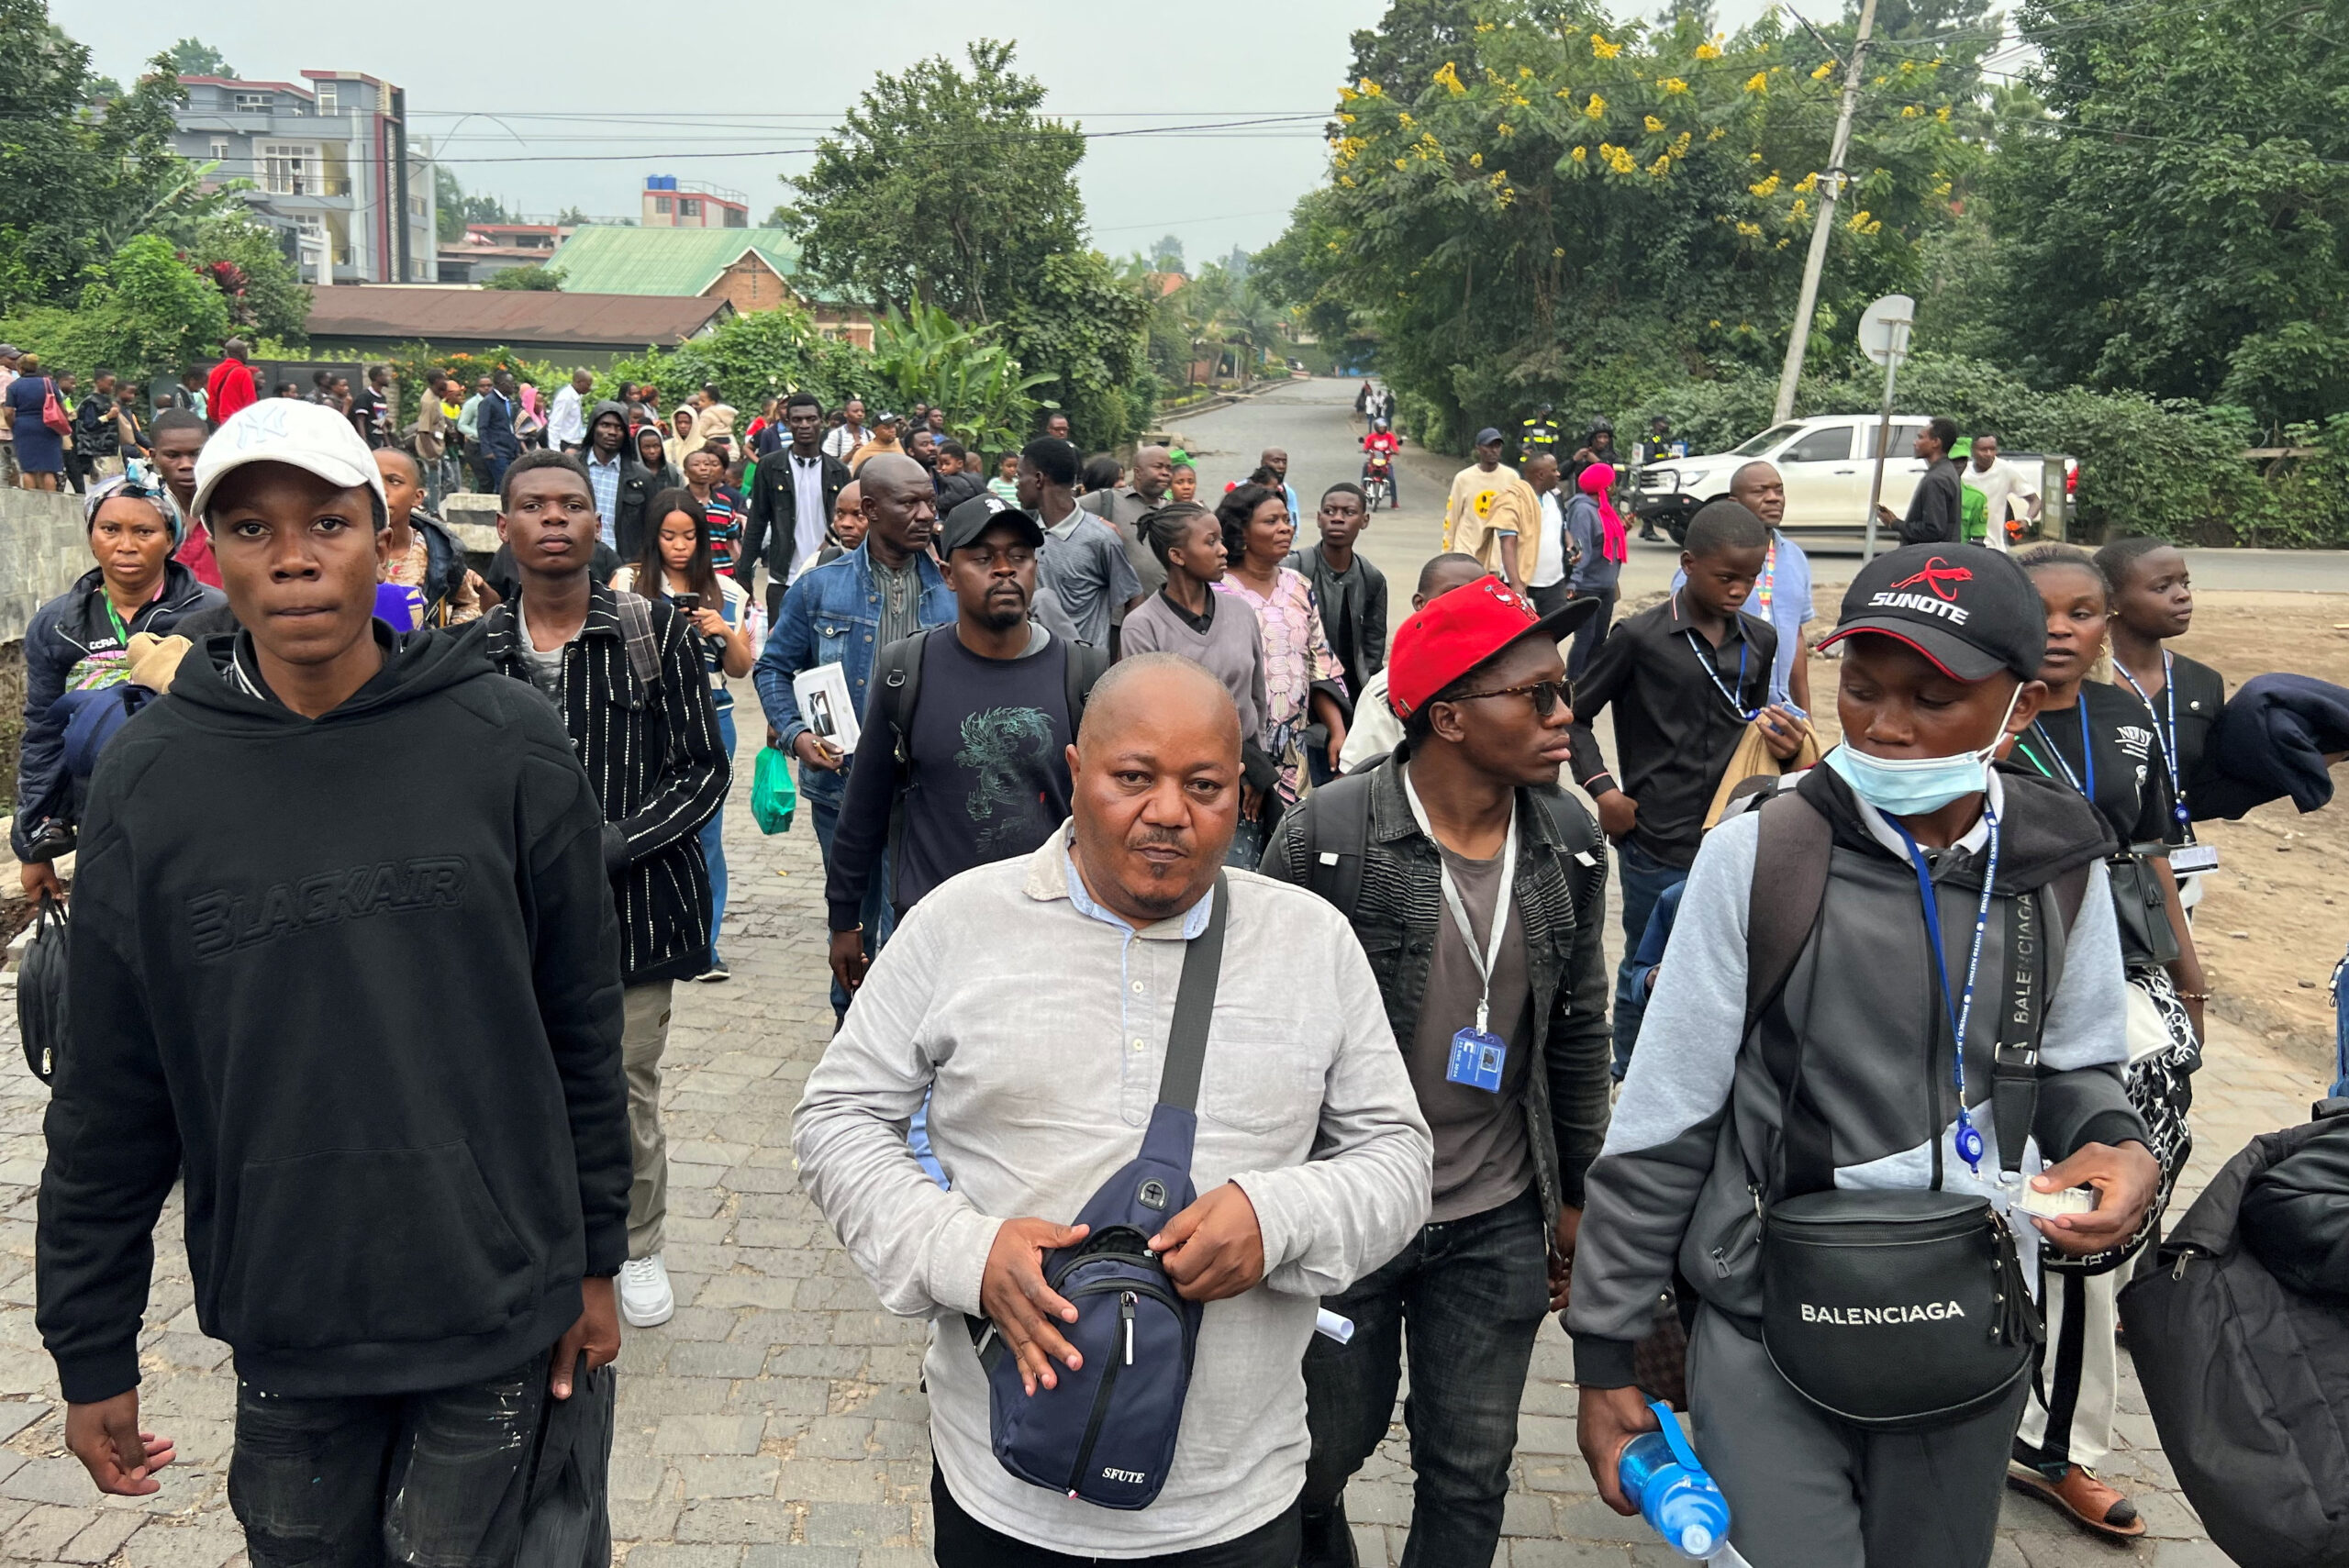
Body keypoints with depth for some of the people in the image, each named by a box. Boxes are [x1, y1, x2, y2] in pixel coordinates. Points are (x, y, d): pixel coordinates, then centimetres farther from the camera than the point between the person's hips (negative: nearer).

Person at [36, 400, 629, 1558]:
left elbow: (582, 1025, -1)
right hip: (284, 1321, 2)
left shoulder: (510, 748, -8)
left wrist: (595, 1256, 3)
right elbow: (109, 1093, 1)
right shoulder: (151, 780, -4)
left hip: (496, 1305, -1)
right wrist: (90, 1349, 4)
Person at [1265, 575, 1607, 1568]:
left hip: (1498, 1226, 4)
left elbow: (1578, 1031, 8)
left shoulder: (1568, 838, -3)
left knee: (1471, 1471, 15)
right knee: (1320, 1454, 14)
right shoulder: (1327, 834, -17)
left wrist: (1577, 1196, 12)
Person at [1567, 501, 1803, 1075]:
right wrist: (1602, 788, -9)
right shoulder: (1641, 638, -7)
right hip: (1656, 843, -4)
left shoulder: (1759, 641, 9)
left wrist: (1778, 740, -2)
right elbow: (1575, 713, 0)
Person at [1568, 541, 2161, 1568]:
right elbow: (1660, 1124, -8)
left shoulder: (2060, 866, -5)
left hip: (1971, 1336, 3)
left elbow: (2075, 1066, 13)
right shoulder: (1759, 855, -14)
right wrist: (1606, 1357, -5)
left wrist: (2116, 1145, -11)